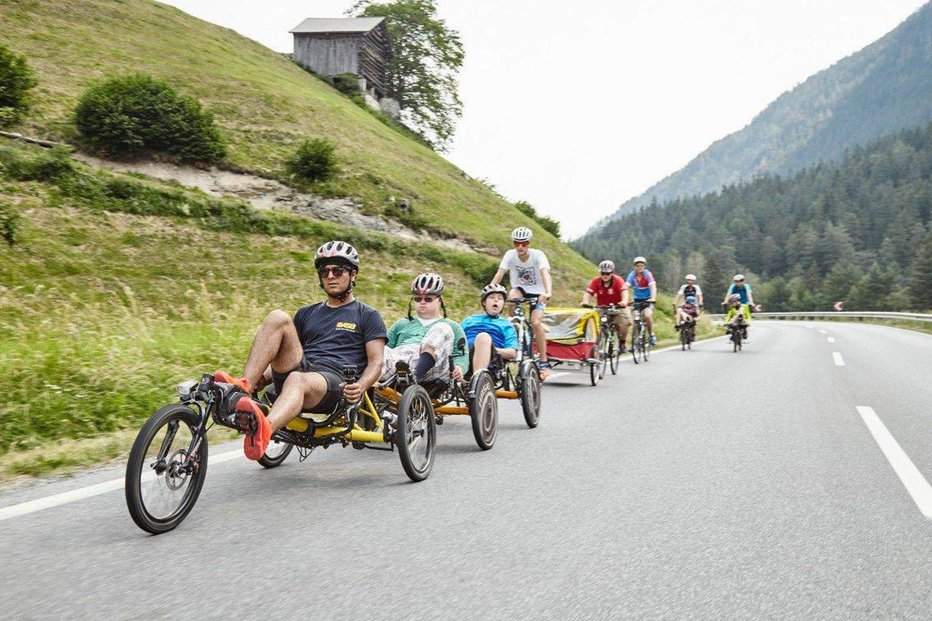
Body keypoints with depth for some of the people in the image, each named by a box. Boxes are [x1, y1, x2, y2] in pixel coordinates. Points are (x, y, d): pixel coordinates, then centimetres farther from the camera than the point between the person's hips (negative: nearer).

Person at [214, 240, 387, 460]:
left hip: (334, 381, -4)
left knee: (297, 379, -41)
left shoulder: (367, 316, 16)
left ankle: (264, 429, -74)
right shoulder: (306, 313, 30)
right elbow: (286, 356, 28)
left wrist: (360, 386, -17)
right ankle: (242, 388, -37)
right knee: (278, 318, -19)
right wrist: (264, 377, 6)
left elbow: (376, 362, 5)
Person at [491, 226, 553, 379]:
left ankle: (543, 362, -13)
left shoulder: (538, 255, -20)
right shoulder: (510, 255, -14)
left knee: (536, 322, -23)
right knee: (512, 294, -34)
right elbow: (499, 274, -22)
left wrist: (548, 293, -52)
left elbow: (545, 274, -34)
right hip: (520, 290, 2)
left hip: (537, 293, -2)